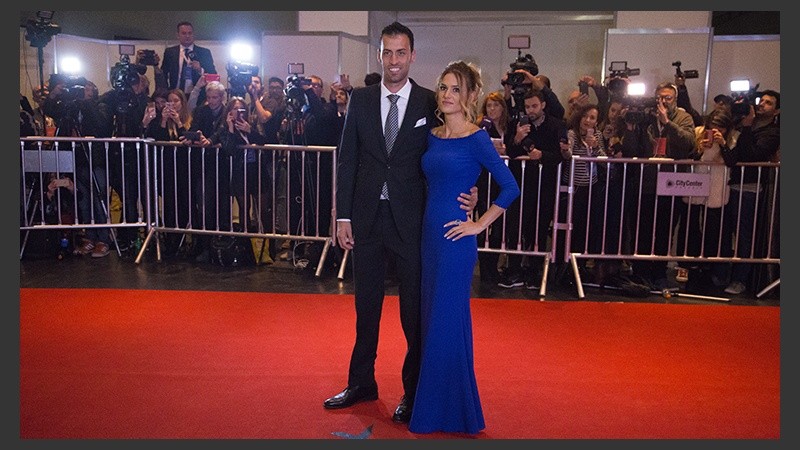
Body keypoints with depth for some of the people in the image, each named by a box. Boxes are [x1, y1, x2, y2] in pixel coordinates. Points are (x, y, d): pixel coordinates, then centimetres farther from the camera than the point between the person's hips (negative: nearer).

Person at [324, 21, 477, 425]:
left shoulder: (430, 103, -3)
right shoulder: (360, 100, 4)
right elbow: (347, 160, 3)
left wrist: (466, 193, -17)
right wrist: (343, 216, 0)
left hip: (411, 220, -2)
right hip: (366, 217, 3)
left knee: (415, 309, 7)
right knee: (366, 305, 16)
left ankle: (413, 392, 24)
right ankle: (361, 383, 33)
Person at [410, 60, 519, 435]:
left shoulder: (476, 139, -9)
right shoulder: (432, 136, 9)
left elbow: (510, 187, -11)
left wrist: (479, 224, -10)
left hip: (455, 239, -7)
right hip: (429, 234, 7)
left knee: (446, 321, 0)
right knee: (430, 317, 13)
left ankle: (449, 409, 17)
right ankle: (430, 403, 28)